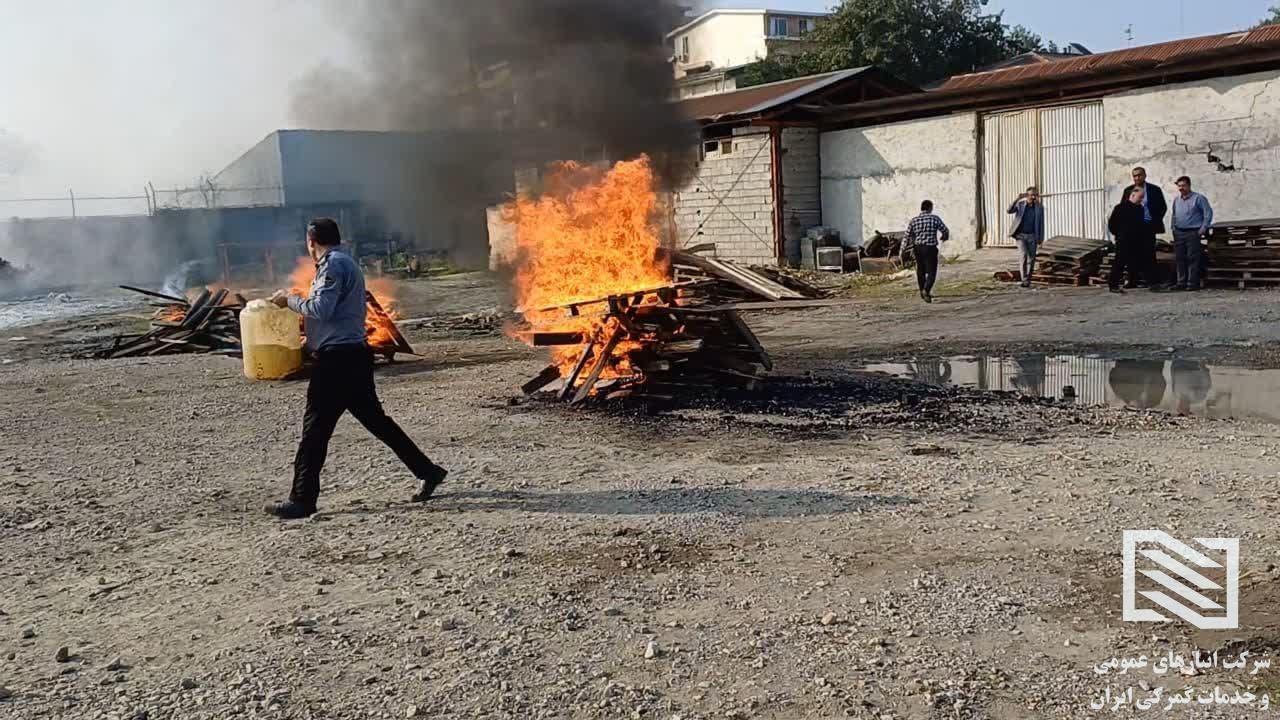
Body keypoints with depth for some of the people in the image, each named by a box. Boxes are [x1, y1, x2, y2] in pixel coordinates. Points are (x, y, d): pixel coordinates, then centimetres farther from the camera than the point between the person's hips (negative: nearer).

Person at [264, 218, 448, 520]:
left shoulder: (333, 265, -11)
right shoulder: (346, 263, 20)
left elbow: (321, 309, -20)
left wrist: (289, 299, -7)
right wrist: (311, 340, 30)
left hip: (337, 359, -10)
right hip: (353, 356, 10)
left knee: (315, 428, -4)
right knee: (374, 419, 14)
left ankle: (302, 500, 1)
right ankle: (427, 471, 16)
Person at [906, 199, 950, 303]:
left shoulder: (913, 220, 0)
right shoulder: (935, 218, -7)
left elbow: (907, 237, 0)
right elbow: (945, 231, 0)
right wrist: (944, 237, 23)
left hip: (918, 248, 4)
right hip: (930, 248, -4)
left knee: (920, 271, 19)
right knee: (931, 272, 0)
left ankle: (923, 293, 32)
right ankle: (926, 290, -23)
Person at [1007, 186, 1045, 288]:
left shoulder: (1039, 207, 0)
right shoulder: (1020, 204, -3)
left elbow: (1041, 224, 2)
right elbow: (1010, 211, -23)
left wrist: (1041, 239, -2)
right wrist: (1018, 199, -35)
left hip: (1032, 237, 2)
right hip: (1020, 236, -2)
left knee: (1031, 259, 1)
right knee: (1024, 256, -17)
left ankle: (1028, 280, 16)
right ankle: (1025, 280, -12)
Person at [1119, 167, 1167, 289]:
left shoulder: (1154, 190, 3)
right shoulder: (1128, 191, 9)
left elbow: (1163, 207, 5)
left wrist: (1156, 221, -3)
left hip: (1148, 227, -3)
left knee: (1149, 254, -6)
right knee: (1134, 255, 4)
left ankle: (1151, 281, -5)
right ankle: (1133, 280, 10)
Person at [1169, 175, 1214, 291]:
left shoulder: (1198, 198, -5)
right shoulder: (1176, 199, 13)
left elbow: (1208, 212, -6)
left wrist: (1203, 228, -10)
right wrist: (1173, 227, 13)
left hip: (1193, 233, -6)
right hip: (1179, 233, 6)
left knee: (1192, 258, -6)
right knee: (1179, 258, 7)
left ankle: (1193, 283, -4)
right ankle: (1181, 282, 13)